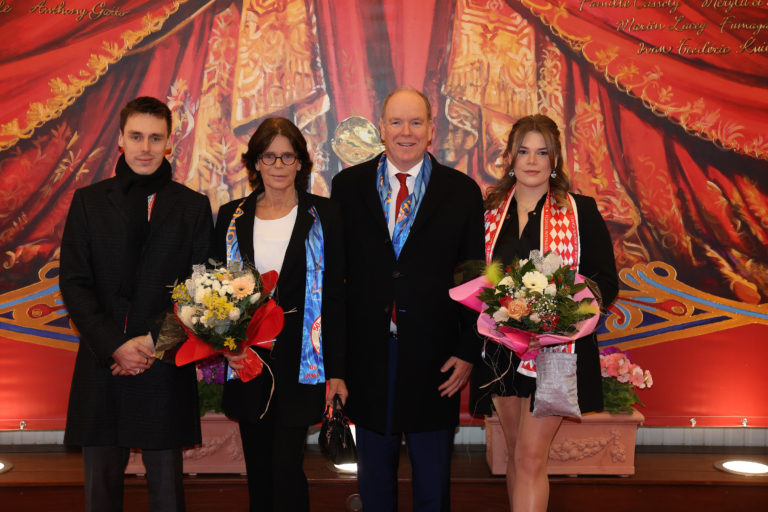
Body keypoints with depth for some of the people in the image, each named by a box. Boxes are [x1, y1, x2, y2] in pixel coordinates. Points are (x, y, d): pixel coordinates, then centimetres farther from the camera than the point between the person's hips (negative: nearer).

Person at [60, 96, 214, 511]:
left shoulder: (193, 207, 5)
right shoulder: (88, 201, 7)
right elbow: (73, 283, 1)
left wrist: (154, 340, -11)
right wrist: (115, 346, -10)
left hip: (166, 365, -1)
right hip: (102, 365, 1)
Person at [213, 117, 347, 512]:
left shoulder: (323, 216, -1)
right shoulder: (231, 218, 7)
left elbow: (334, 297, -2)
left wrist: (336, 371, -5)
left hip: (300, 365, -3)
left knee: (287, 467, -7)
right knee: (258, 471, 12)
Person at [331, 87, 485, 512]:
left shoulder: (462, 191, -1)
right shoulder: (348, 185, 2)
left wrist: (468, 350, -5)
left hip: (434, 355, -1)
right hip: (368, 352, 1)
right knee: (374, 476, 17)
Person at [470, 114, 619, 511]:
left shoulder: (581, 211, 0)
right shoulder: (487, 211, 8)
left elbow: (606, 282, -1)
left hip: (555, 348, -3)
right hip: (500, 348, 3)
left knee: (531, 456, -7)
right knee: (516, 452, 14)